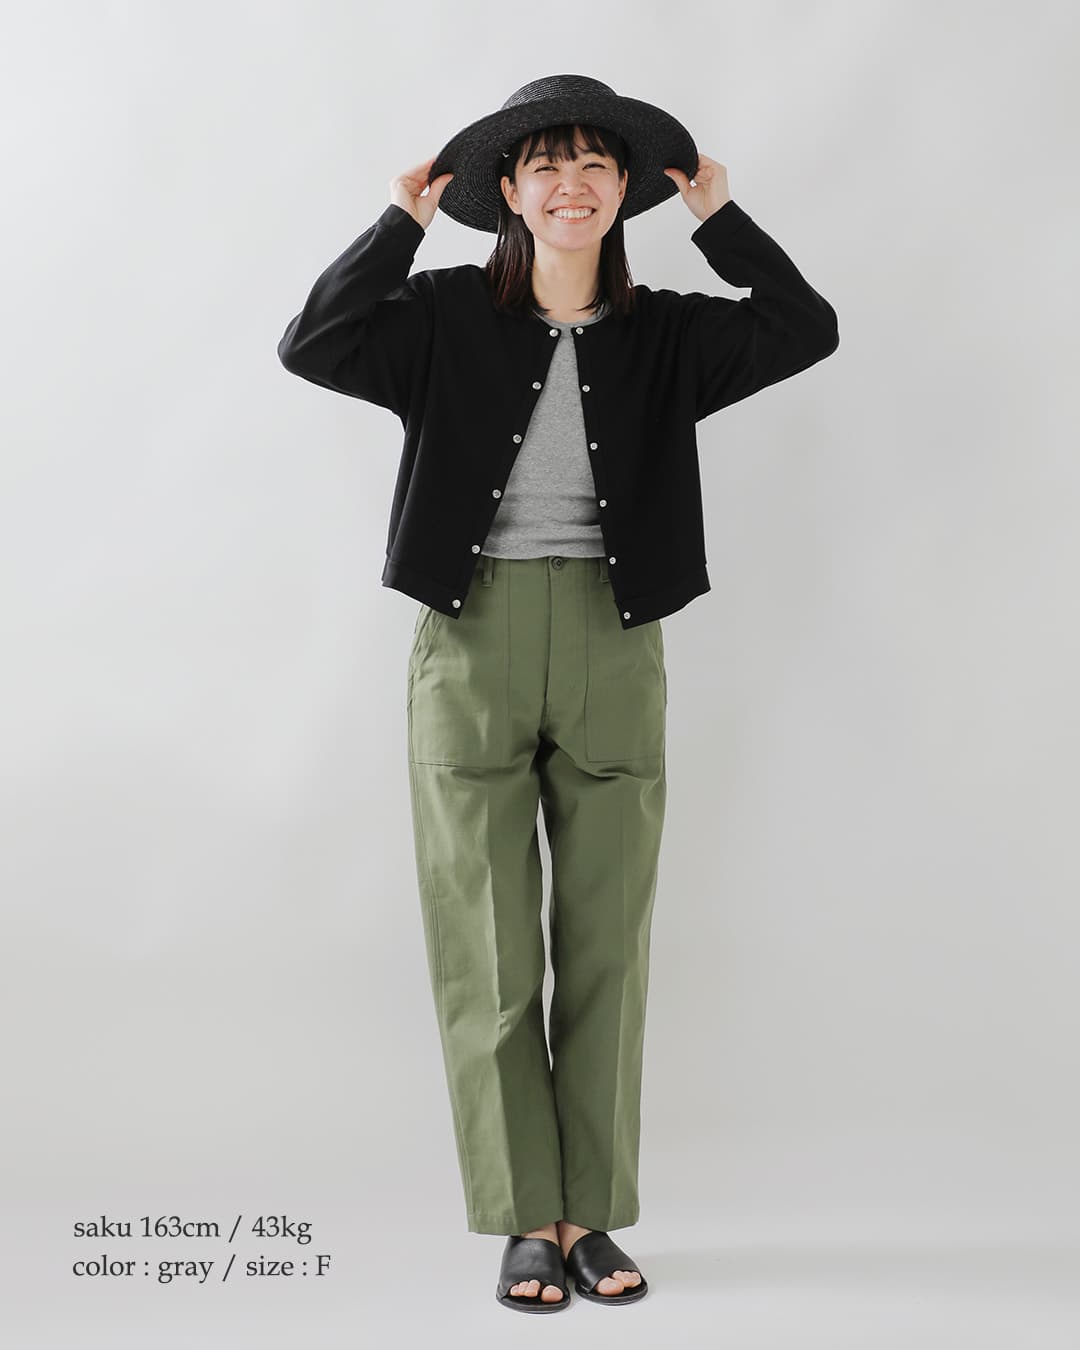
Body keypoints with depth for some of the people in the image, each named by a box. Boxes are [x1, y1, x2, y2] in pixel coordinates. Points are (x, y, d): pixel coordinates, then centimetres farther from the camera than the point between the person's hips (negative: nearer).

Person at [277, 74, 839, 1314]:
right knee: (487, 953, 2)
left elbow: (807, 332, -4)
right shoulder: (447, 317, 2)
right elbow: (311, 347, -10)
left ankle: (592, 1217, 20)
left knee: (606, 946, 7)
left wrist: (717, 215, 0)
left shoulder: (664, 336, 6)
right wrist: (401, 220, -6)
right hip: (472, 651, -1)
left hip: (613, 654, 2)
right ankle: (526, 1222, 15)